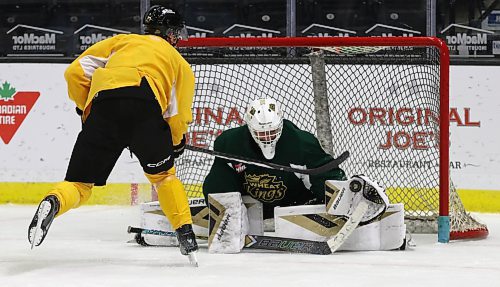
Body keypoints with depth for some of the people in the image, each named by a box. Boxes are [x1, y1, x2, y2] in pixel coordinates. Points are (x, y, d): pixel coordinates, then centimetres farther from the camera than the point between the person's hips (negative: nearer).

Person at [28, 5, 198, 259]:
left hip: (103, 106, 1)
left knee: (79, 183, 5)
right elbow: (178, 116, 19)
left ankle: (53, 204, -26)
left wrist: (85, 108, 33)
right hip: (146, 104, -1)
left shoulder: (121, 41, 33)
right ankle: (186, 234, 19)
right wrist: (176, 143, 38)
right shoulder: (178, 61, 30)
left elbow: (76, 71, 20)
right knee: (163, 173, 26)